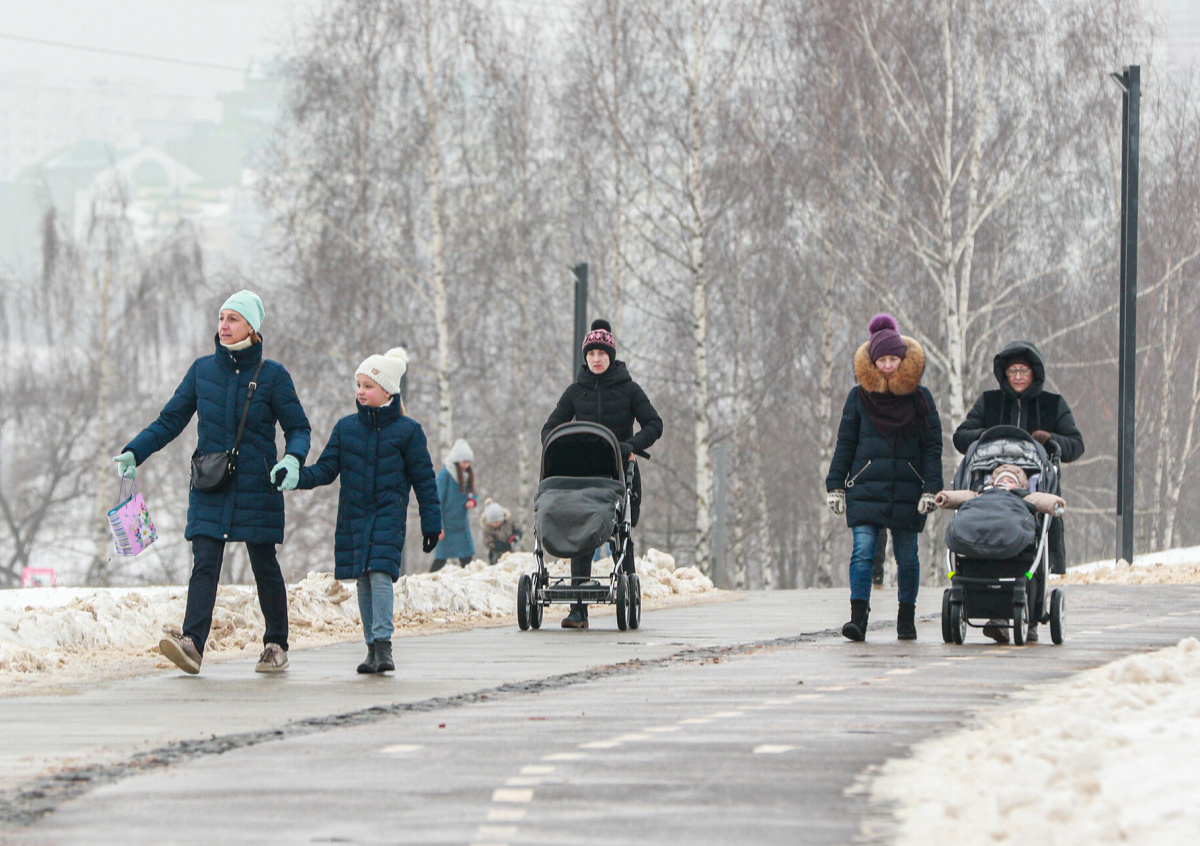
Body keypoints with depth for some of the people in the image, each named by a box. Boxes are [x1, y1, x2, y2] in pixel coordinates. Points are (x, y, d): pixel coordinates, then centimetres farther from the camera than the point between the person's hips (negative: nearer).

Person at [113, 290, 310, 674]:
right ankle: (192, 642, -25)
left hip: (257, 489, -2)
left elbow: (297, 428, 1)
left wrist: (292, 460, -19)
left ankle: (277, 646, 20)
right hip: (209, 491, 2)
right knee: (204, 565, -12)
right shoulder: (203, 370, 6)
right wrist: (134, 452, -2)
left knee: (265, 568, 6)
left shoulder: (273, 375, -2)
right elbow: (170, 420, 10)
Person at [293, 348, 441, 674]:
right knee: (363, 580, 5)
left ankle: (383, 644, -18)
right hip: (353, 518, 4)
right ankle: (373, 647, 12)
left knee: (380, 573, -18)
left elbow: (424, 479, 3)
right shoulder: (346, 427, 8)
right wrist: (297, 477, -13)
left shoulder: (407, 431, 0)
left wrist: (431, 523, 3)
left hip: (388, 516, -4)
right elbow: (326, 469, 6)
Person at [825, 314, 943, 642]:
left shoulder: (920, 398, 6)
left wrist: (931, 488, -5)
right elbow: (845, 443, 11)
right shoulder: (859, 397, 8)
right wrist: (835, 485, 5)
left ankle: (907, 620, 17)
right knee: (863, 551, -13)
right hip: (866, 488, 0)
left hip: (907, 489, 0)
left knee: (907, 558, 5)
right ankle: (858, 618, -19)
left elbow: (932, 446, 4)